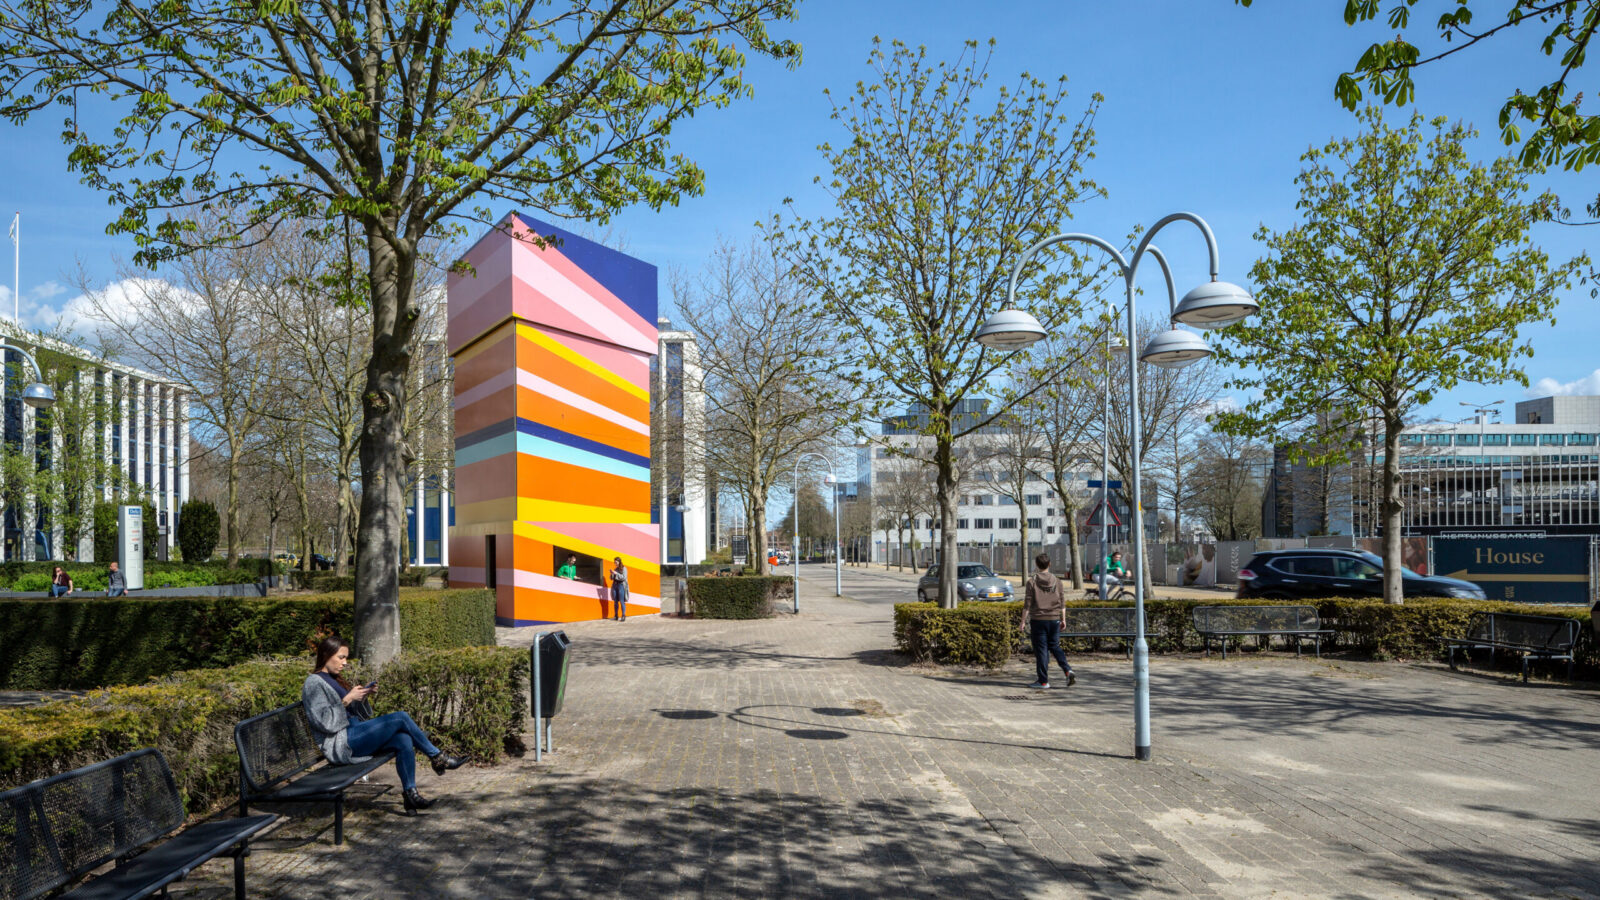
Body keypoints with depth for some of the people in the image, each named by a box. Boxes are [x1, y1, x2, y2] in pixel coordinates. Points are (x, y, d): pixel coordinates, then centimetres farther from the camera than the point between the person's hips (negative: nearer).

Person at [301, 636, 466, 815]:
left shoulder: (334, 679, 22)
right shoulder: (313, 683, -5)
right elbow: (324, 721, -16)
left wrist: (363, 696, 5)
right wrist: (348, 699, -17)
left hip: (354, 733, 9)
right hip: (340, 744, -9)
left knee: (404, 739, -19)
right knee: (401, 718, -19)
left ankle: (410, 792, -19)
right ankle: (438, 757, -5)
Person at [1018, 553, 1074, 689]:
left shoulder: (1032, 582, -6)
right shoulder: (1057, 581, 3)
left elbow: (1027, 604, -7)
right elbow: (1062, 603, 6)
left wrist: (1023, 621, -1)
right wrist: (1063, 620, 16)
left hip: (1038, 620, -3)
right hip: (1054, 620, 3)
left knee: (1041, 650, 2)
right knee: (1055, 646, 17)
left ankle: (1044, 681, 6)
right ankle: (1068, 671, -1)